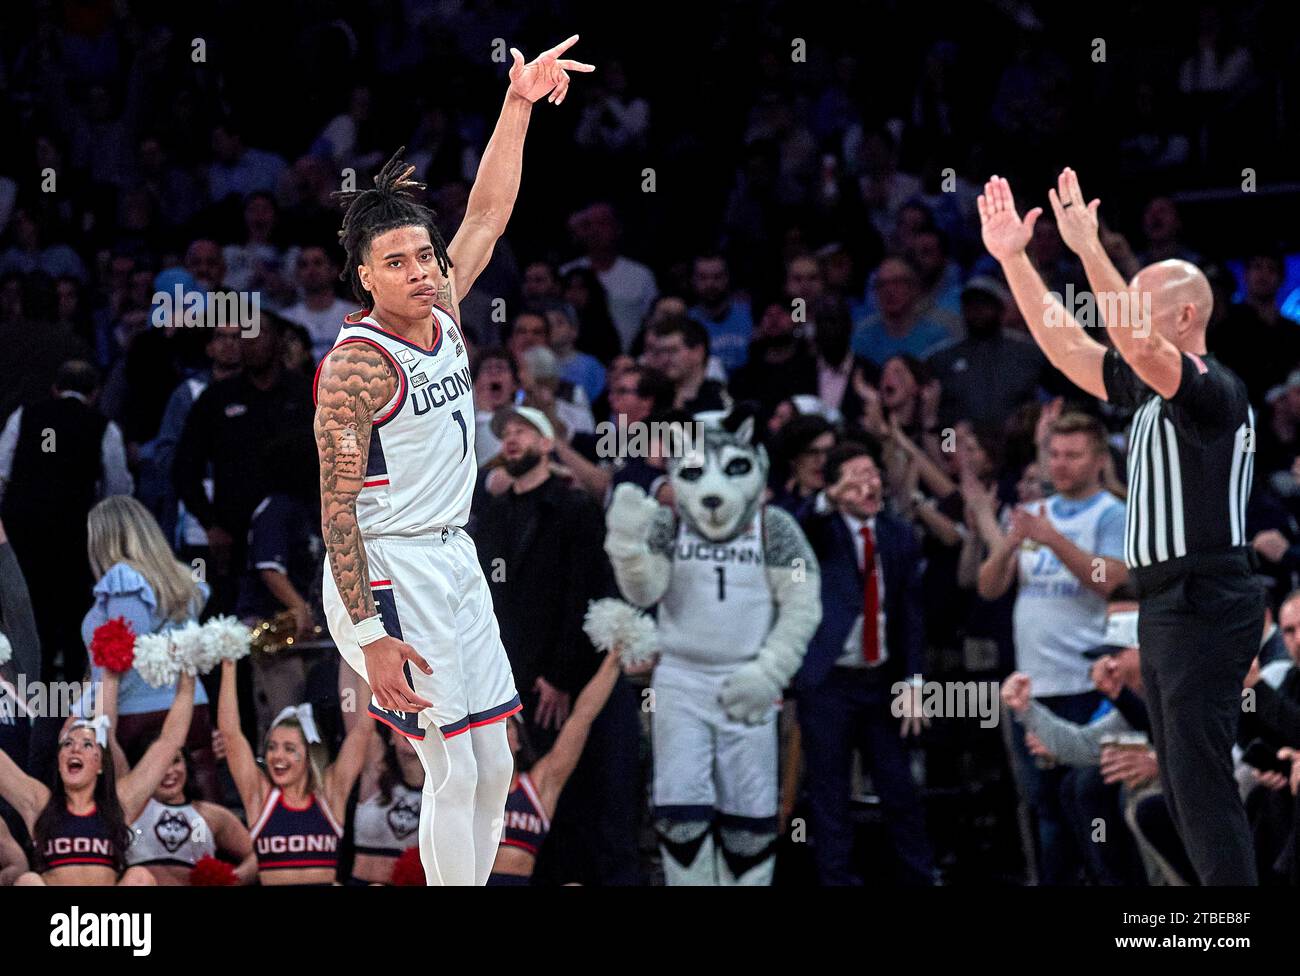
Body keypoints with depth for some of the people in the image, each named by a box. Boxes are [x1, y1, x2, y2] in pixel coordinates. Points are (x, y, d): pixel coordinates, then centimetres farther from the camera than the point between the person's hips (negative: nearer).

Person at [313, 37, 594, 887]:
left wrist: (519, 105, 6)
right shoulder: (356, 367, -16)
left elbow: (489, 212, 15)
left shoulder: (443, 316, 5)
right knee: (456, 774, -10)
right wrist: (370, 637, -24)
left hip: (455, 560, 9)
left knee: (494, 769, 9)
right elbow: (337, 508, -18)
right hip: (389, 572, -9)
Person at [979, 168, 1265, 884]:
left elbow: (1138, 347, -30)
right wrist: (1011, 259, 13)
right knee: (1185, 788, 12)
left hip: (1205, 604, -10)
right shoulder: (1150, 389, 14)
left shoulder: (1214, 391, -13)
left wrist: (1088, 247, -31)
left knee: (1202, 784, -13)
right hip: (1165, 604, 10)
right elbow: (1067, 347, 18)